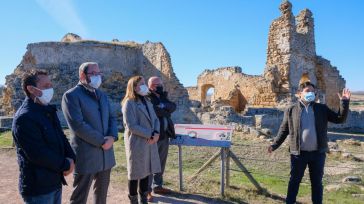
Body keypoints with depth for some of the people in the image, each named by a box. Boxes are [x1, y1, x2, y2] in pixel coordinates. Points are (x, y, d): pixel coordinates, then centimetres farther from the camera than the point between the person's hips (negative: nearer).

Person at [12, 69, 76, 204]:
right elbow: (38, 154, -24)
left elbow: (61, 137, 12)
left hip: (55, 182, 8)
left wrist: (71, 159, -5)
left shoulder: (49, 111, 9)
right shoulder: (24, 118, -20)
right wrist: (66, 165, -12)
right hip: (38, 188, -8)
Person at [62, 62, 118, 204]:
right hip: (86, 155, -6)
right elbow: (78, 125, -19)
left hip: (106, 153, 7)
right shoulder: (71, 95, -10)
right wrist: (102, 141, -16)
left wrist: (112, 136, -9)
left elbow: (112, 117, 11)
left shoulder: (102, 95, 14)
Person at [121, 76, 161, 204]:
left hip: (150, 143, 7)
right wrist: (150, 135, -16)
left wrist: (156, 133, -9)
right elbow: (131, 126, -18)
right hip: (137, 144, -7)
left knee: (146, 171, 14)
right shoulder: (129, 103, -11)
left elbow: (155, 119, 11)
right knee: (135, 174, 5)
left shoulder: (147, 102, 14)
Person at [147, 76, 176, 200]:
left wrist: (163, 106, -16)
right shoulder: (147, 98, -9)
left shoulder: (163, 97, 15)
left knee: (161, 163, 16)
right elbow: (155, 111, -25)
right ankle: (147, 190, 12)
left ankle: (157, 186, 29)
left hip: (165, 135, 8)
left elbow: (173, 107, 0)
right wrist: (166, 111, -10)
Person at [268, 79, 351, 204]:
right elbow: (284, 130, 3)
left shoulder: (322, 108, 6)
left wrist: (344, 102, -9)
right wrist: (274, 145, -6)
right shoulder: (291, 110, 0)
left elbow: (339, 119, 3)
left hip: (318, 153, 2)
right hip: (298, 153, -2)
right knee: (294, 181, 9)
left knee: (317, 182, 14)